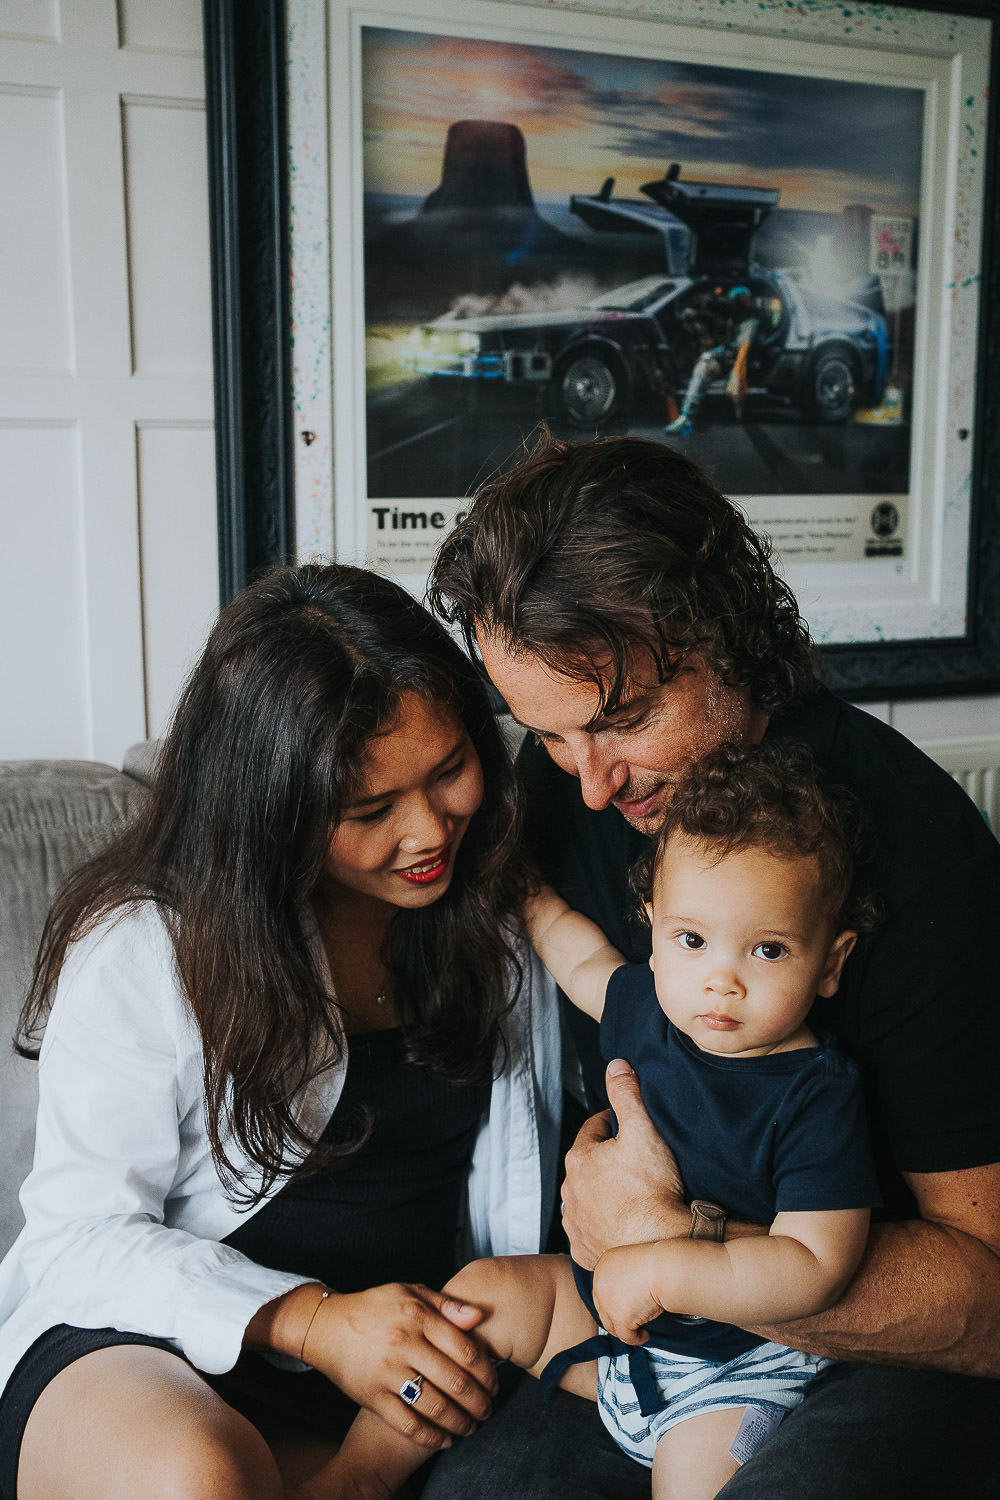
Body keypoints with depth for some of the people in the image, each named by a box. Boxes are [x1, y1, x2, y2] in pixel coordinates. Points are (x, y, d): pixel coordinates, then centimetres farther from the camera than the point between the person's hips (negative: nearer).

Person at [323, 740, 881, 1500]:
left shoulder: (820, 1096, -24)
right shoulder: (649, 1007, -7)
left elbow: (815, 1265, -29)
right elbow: (576, 951, 16)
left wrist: (662, 1269, -33)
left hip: (736, 1358, -5)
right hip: (610, 1298, 6)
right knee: (487, 1292, -5)